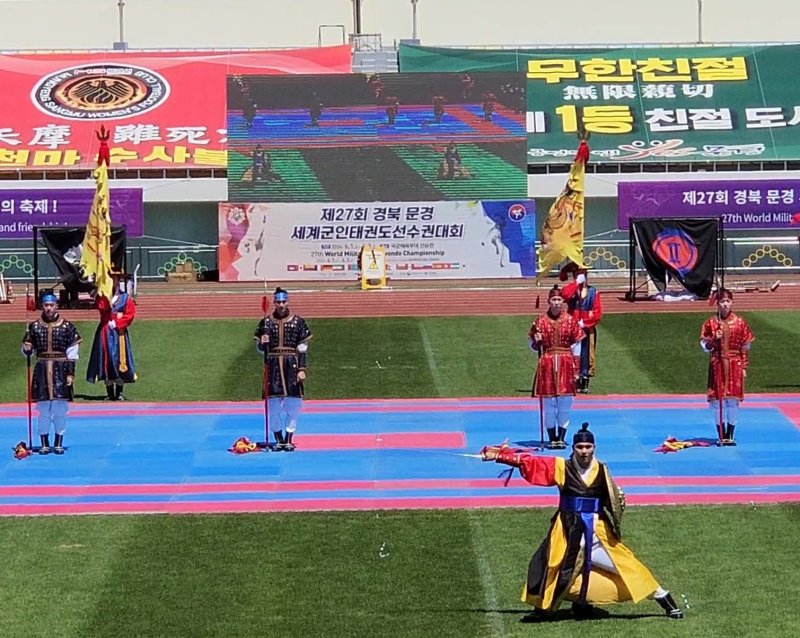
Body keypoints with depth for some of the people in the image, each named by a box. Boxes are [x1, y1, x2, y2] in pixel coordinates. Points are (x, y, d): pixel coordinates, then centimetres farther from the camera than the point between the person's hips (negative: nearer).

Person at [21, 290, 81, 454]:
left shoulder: (67, 326, 0)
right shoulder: (34, 327, 5)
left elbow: (72, 354, 0)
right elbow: (28, 351, 10)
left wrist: (70, 373, -5)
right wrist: (26, 349, -13)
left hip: (61, 370, -1)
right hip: (42, 370, 1)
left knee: (60, 407, 0)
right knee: (43, 407, 2)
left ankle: (58, 443, 10)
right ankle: (44, 443, 10)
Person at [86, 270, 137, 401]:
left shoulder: (126, 297, 6)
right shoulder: (102, 296, 9)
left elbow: (130, 314, -3)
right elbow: (101, 306, -12)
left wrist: (117, 323, -13)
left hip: (119, 332, -1)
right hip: (105, 333, 1)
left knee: (120, 360, -3)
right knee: (106, 360, 1)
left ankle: (119, 392, 2)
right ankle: (110, 393, 6)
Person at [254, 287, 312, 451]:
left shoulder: (298, 321, 3)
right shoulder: (266, 322, 6)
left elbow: (303, 348, 3)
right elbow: (260, 348, 11)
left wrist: (302, 369, -4)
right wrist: (262, 342, -12)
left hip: (291, 366, -1)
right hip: (273, 366, 1)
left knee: (293, 404, -2)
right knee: (273, 404, 0)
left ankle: (289, 439, 8)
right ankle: (278, 440, 10)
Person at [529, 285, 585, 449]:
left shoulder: (570, 321, 0)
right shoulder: (541, 321, -1)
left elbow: (576, 346, 5)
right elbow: (534, 346, 7)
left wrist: (576, 369, 3)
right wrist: (537, 341, -16)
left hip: (565, 364, 0)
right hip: (547, 365, 0)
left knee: (565, 403, 2)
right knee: (548, 403, 2)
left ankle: (561, 438, 11)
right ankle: (552, 438, 10)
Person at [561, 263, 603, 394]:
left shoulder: (593, 292, 5)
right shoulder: (570, 289, 4)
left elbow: (598, 313, -1)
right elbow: (565, 295, -23)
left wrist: (585, 322, -12)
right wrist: (576, 283, -17)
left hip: (588, 330, 1)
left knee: (587, 356, 3)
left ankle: (585, 383, 9)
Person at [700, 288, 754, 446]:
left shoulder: (740, 323, 1)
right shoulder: (711, 323, 1)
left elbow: (745, 348, 5)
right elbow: (705, 346, 3)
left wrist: (744, 367, 2)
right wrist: (714, 339, -16)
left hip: (735, 365, 0)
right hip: (717, 365, 0)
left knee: (733, 401, 1)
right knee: (718, 401, 0)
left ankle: (730, 435, 11)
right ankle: (721, 436, 7)